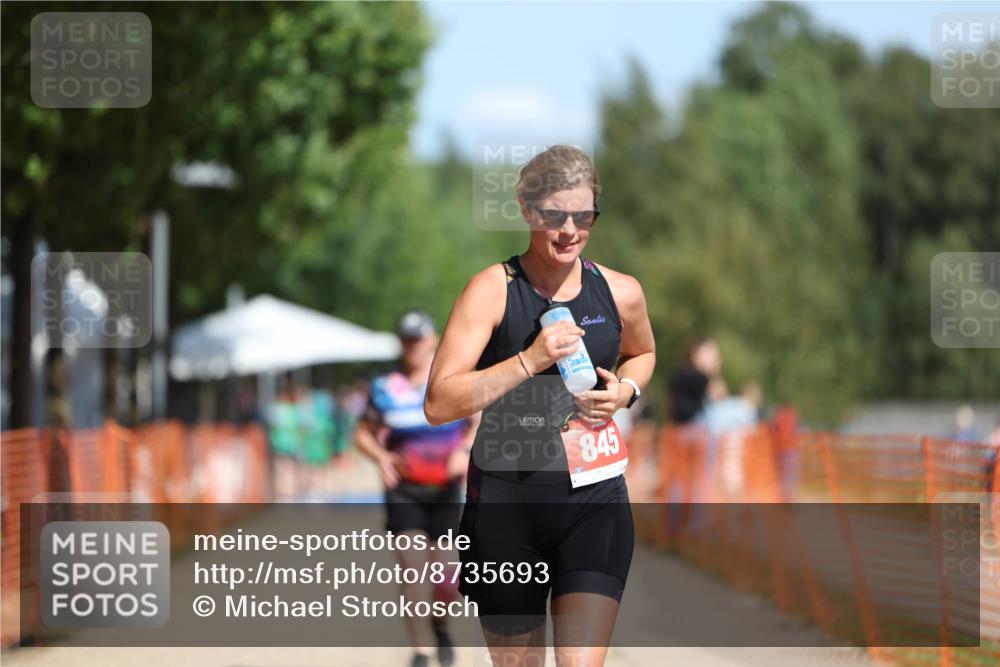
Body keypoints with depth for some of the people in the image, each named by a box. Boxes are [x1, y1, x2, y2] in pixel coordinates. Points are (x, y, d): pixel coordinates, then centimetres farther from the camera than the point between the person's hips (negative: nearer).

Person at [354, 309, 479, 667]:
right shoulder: (386, 388, 3)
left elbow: (479, 423, -2)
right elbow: (363, 434, 10)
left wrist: (465, 451, -20)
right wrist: (380, 456, -10)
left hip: (444, 489, 0)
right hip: (402, 489, 0)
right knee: (411, 564, -13)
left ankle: (440, 626, 28)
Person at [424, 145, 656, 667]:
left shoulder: (620, 293, 2)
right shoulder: (493, 290, -8)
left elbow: (642, 353, 26)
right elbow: (439, 404, -15)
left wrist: (626, 390, 3)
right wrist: (530, 360, -23)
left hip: (594, 504, 1)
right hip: (505, 501, -1)